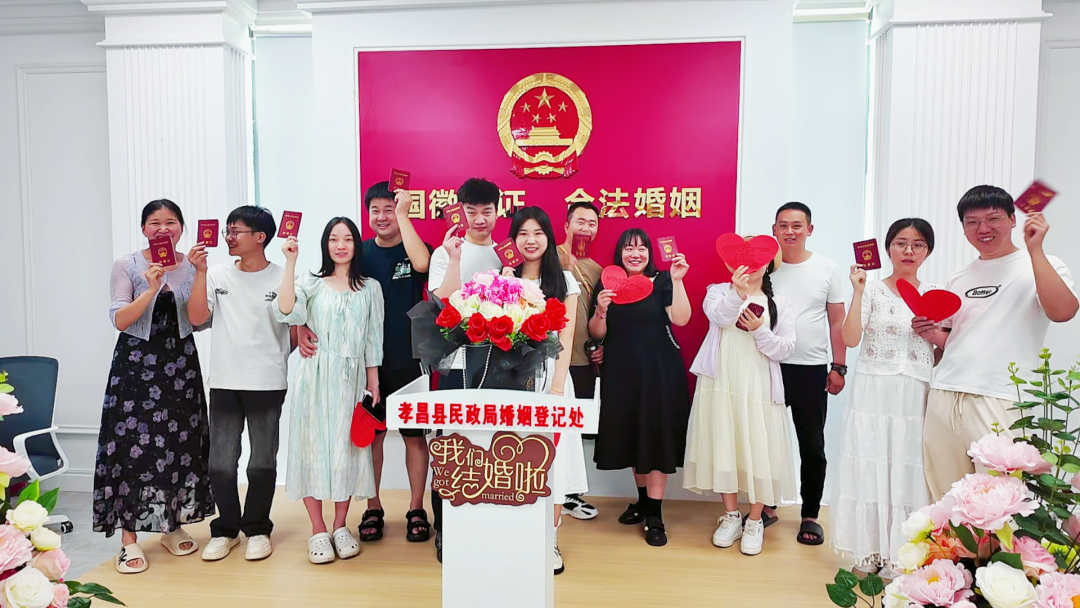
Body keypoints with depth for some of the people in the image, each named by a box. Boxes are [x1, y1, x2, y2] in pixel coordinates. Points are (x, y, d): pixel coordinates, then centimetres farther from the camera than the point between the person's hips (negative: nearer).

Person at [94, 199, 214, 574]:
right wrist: (152, 288, -22)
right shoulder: (127, 266, -2)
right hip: (137, 363, -2)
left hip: (180, 363, 3)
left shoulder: (191, 265, 4)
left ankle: (173, 526, 22)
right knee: (132, 445, -4)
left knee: (180, 441, 6)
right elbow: (120, 320, -9)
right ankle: (129, 539, 7)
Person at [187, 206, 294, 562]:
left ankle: (257, 529, 22)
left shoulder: (282, 278, -2)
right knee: (220, 463, 6)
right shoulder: (218, 275, 5)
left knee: (262, 462, 6)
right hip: (224, 383, 3)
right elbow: (196, 317, -5)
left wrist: (273, 356, -1)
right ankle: (225, 529, 23)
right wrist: (200, 272, -10)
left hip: (267, 385, -2)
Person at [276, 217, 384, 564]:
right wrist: (290, 262, -16)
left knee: (347, 448, 5)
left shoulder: (370, 288, 10)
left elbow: (373, 340, 8)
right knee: (314, 447, 0)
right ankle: (318, 531, 11)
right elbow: (286, 312, -15)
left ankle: (340, 527, 18)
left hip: (352, 378, 1)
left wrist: (373, 383, 3)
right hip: (317, 377, -1)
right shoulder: (311, 284, 5)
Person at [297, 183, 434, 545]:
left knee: (414, 434, 5)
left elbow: (422, 263, -26)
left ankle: (417, 511, 19)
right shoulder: (359, 253, 6)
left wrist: (403, 214, -21)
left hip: (408, 361, -2)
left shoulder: (413, 251, -1)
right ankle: (373, 509, 25)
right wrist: (302, 324, -12)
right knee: (371, 434, 10)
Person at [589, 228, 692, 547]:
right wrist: (600, 310, -16)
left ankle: (654, 515, 6)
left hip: (659, 371, -3)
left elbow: (681, 319, -15)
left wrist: (677, 281, -21)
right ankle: (643, 501, 31)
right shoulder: (606, 284, 5)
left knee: (656, 436, -2)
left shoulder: (662, 281, -2)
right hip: (621, 372, 3)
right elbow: (598, 333, 3)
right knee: (631, 436, 13)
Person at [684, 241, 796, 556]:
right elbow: (718, 315, -15)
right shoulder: (719, 291, 8)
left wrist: (760, 330, -15)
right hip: (721, 382, 0)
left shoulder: (780, 305, 10)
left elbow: (785, 349, 1)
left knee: (759, 449, -2)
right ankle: (731, 516, 22)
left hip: (758, 386, 0)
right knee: (723, 445, 5)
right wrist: (738, 293, -32)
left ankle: (755, 521, 16)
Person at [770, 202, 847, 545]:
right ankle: (767, 507, 27)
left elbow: (837, 321, 5)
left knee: (812, 447, 7)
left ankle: (810, 515, 22)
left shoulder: (828, 269, 3)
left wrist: (839, 367, 0)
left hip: (811, 370, -1)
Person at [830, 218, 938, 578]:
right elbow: (851, 339, -11)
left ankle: (901, 556, 16)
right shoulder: (872, 290, 1)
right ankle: (870, 553, 15)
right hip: (873, 392, -2)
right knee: (870, 467, 2)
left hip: (917, 396, 2)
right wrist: (858, 291, -14)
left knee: (910, 470, 3)